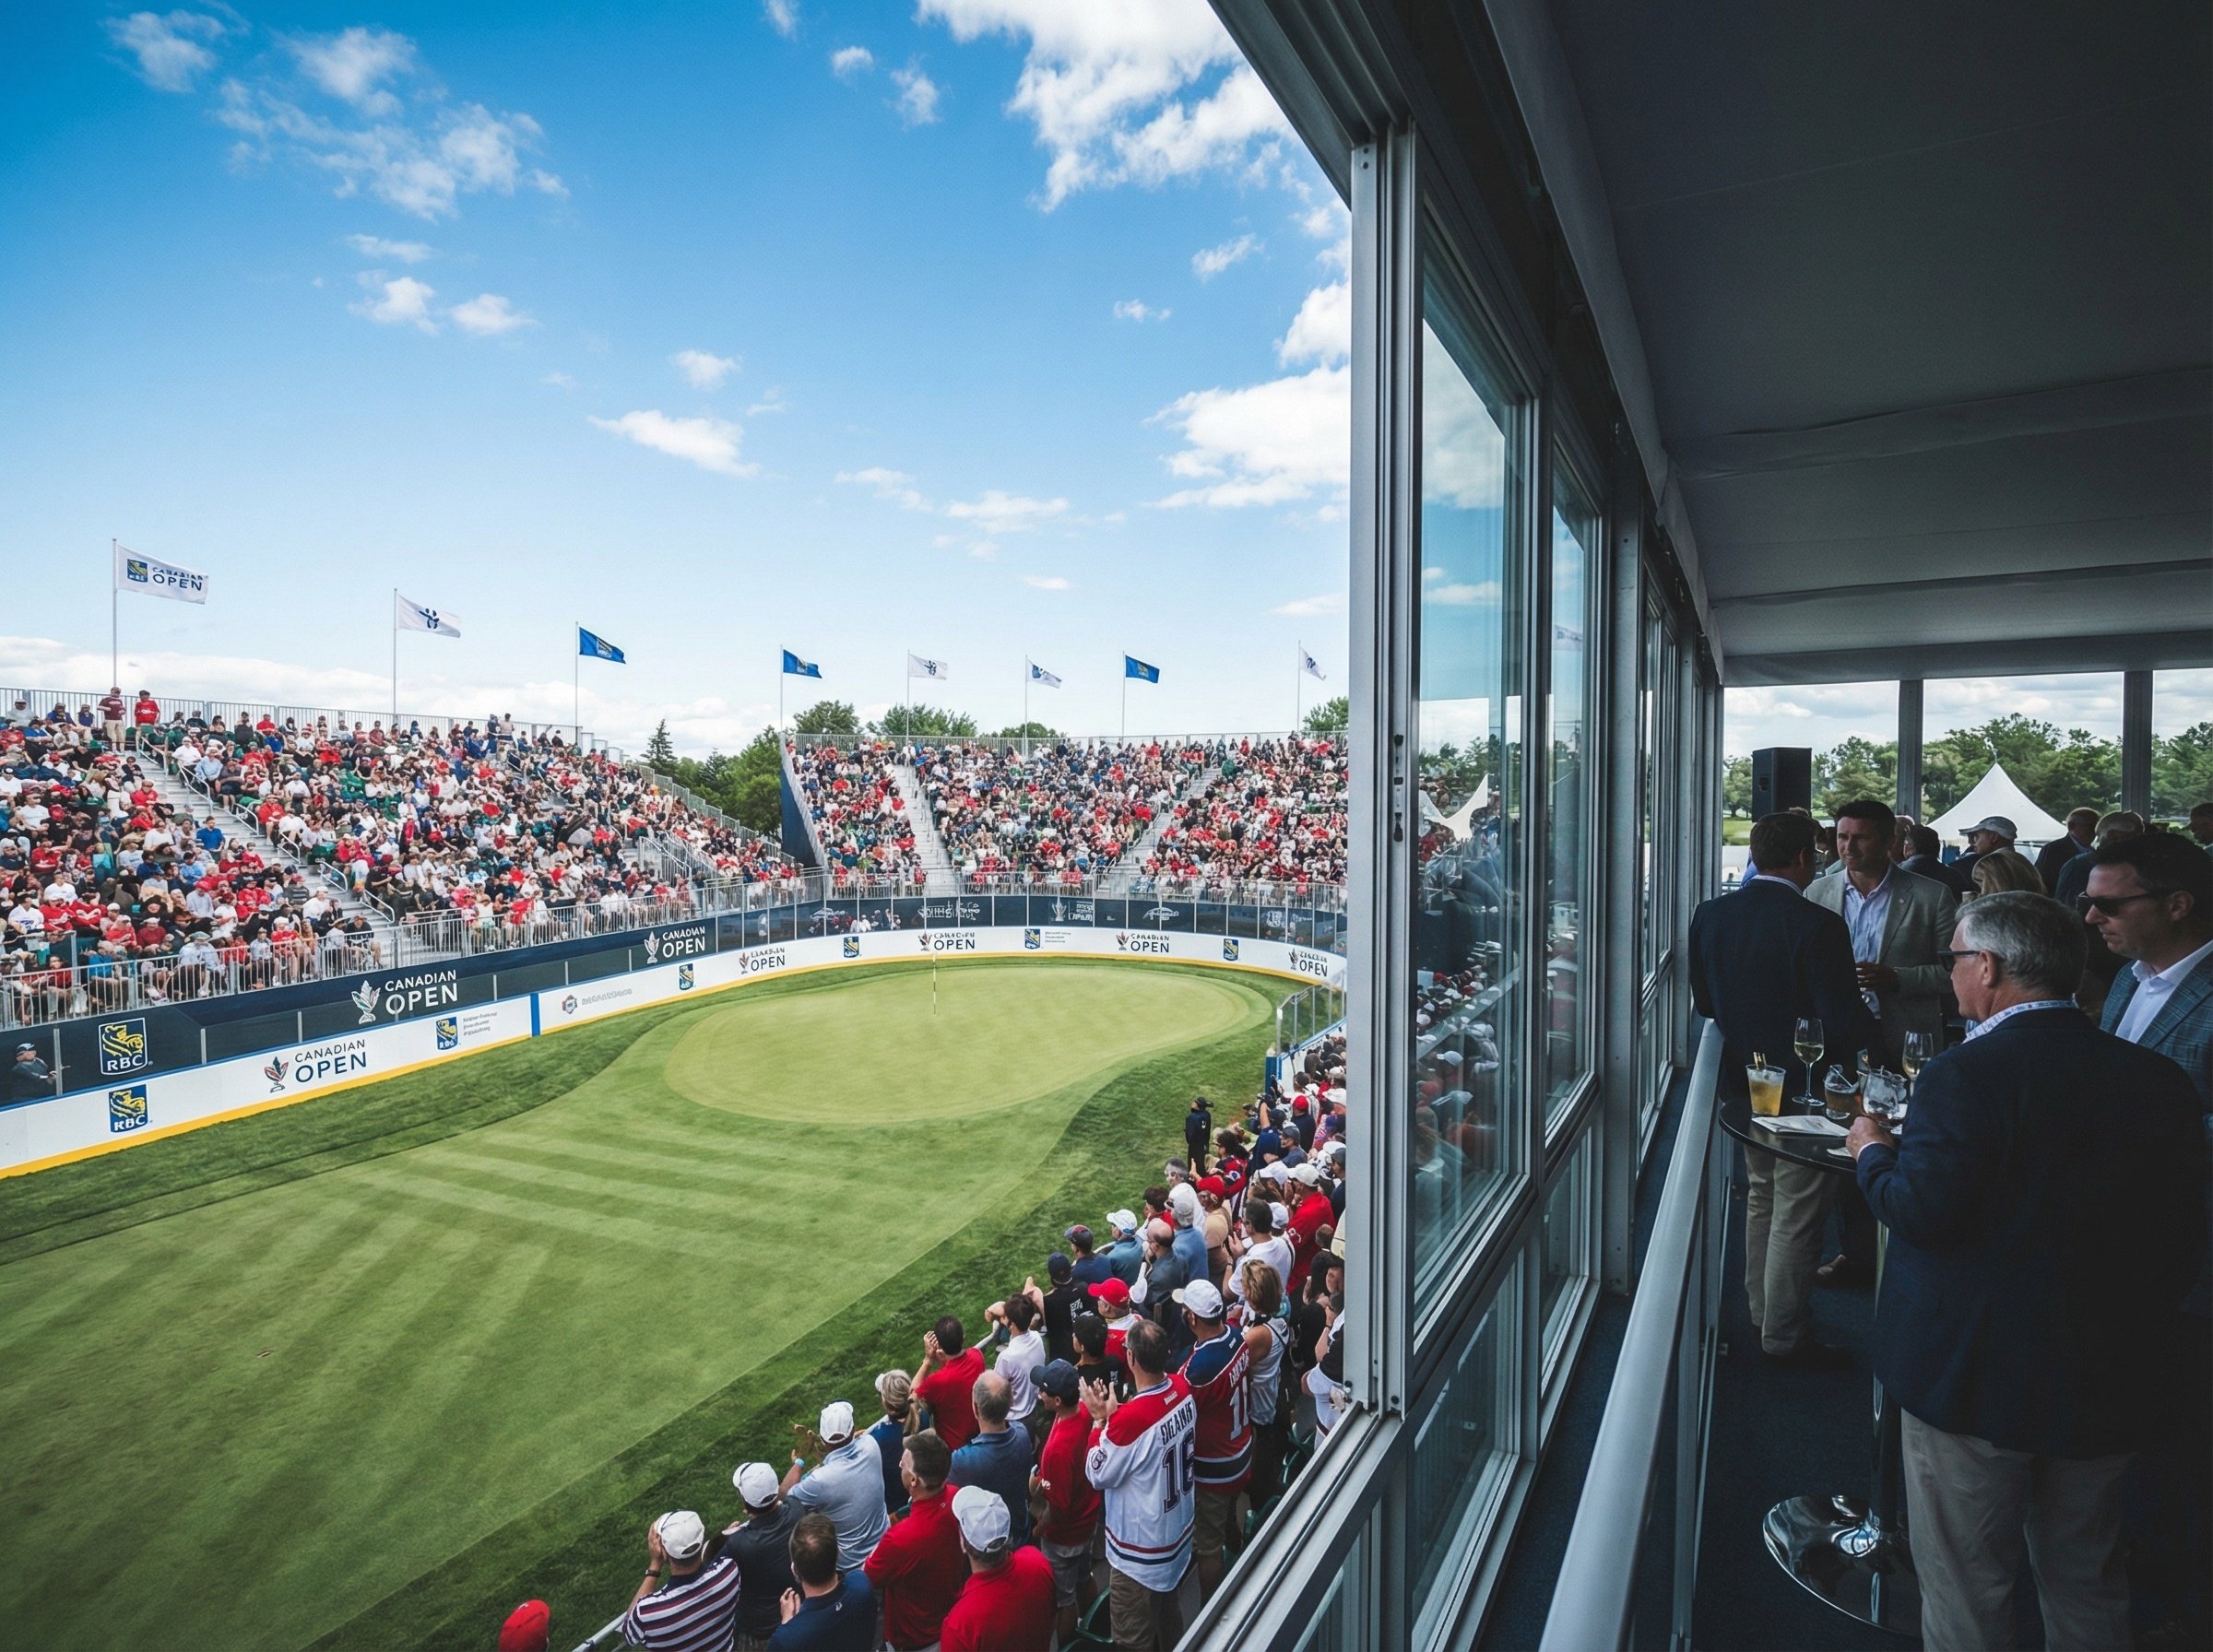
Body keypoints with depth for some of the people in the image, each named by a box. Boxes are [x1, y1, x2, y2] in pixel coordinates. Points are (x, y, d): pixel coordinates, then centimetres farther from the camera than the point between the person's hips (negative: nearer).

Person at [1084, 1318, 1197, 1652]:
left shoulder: (1131, 1418, -36)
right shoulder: (1182, 1389, -14)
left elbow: (1098, 1474, -19)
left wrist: (1101, 1420, -11)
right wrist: (1115, 1415, -1)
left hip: (1141, 1551, -7)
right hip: (1177, 1531, 7)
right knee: (1168, 1613, 30)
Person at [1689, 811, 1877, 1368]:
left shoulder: (1709, 914, -4)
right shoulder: (1817, 925, -22)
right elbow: (1845, 1023, -22)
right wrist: (1872, 1034, -1)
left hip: (1743, 1080, 6)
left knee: (1762, 1196, 22)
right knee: (1797, 1214, 7)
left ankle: (1763, 1313, 36)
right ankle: (1785, 1335, 20)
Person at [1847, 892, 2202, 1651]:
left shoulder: (1966, 1074, -23)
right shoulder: (2161, 1080, -3)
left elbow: (1923, 1211, -27)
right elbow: (2185, 1236, 3)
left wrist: (1872, 1152, -7)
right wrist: (2140, 1317, 18)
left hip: (1976, 1377, -6)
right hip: (2111, 1381, 6)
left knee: (1966, 1587, 13)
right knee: (2087, 1584, 26)